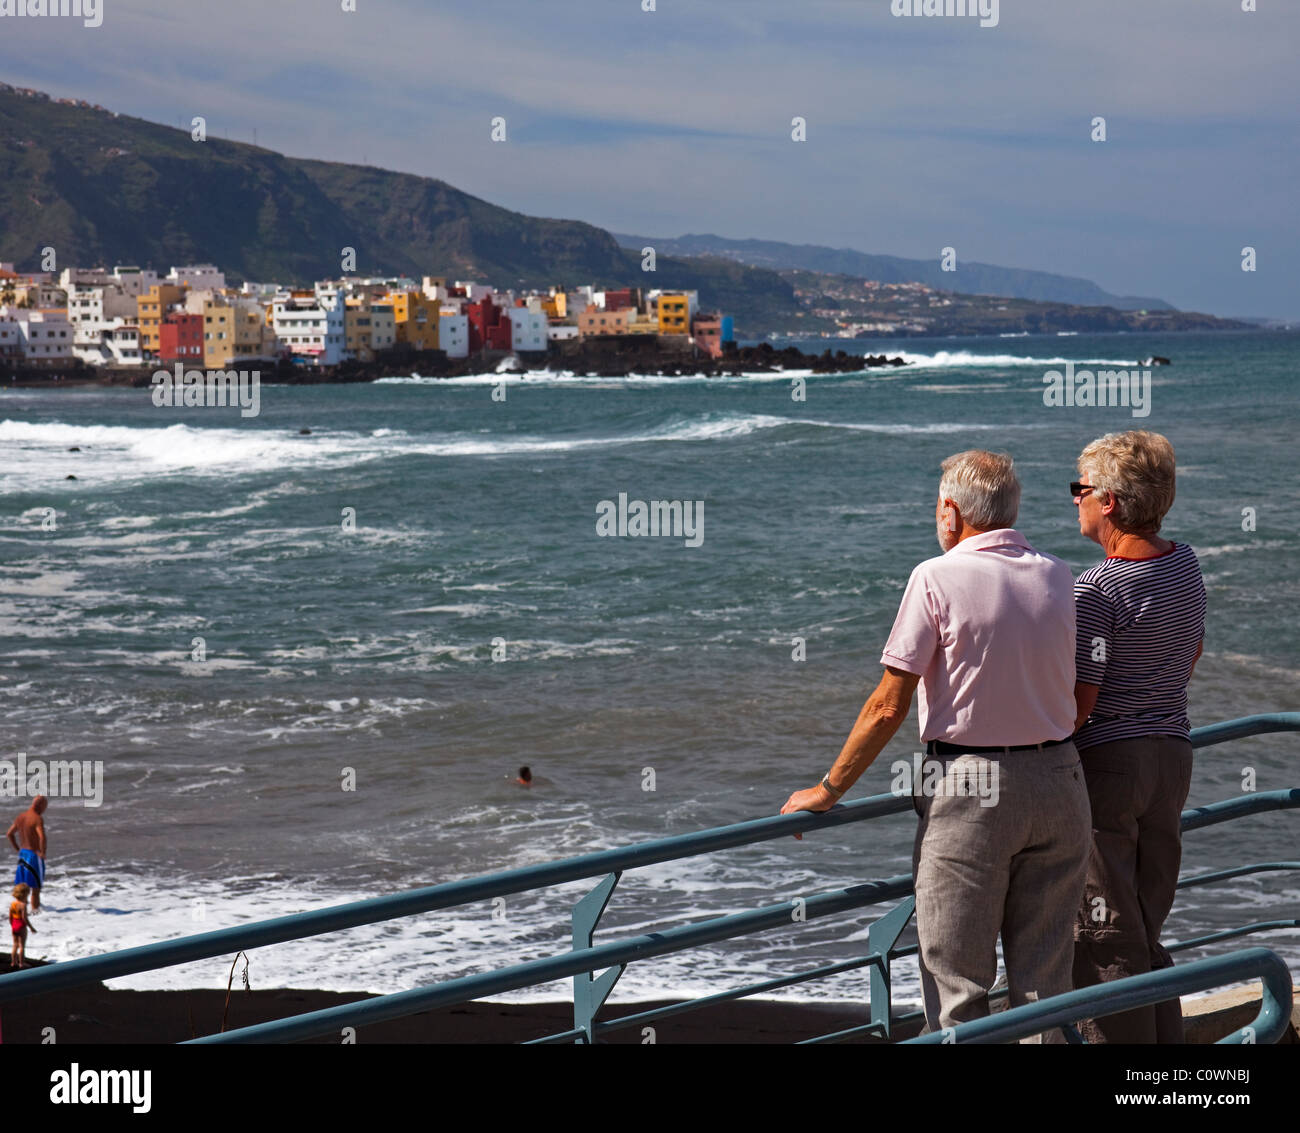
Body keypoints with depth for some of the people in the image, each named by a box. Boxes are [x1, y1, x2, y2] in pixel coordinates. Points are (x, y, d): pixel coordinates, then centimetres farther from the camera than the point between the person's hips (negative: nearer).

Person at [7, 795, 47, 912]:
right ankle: (35, 908, 8)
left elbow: (9, 834, 14)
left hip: (22, 853, 7)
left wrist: (18, 849, 16)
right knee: (36, 885, 4)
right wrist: (43, 852, -19)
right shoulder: (38, 819, -18)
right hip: (34, 855, -7)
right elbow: (42, 837, -32)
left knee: (22, 885, 13)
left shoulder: (20, 817, 7)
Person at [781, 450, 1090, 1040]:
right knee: (1044, 979, 10)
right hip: (1059, 785, 5)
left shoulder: (938, 578, -9)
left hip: (969, 792, -5)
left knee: (956, 981, 1)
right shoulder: (1058, 577, 7)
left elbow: (889, 706, -10)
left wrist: (828, 789, -1)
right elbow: (1084, 698, 12)